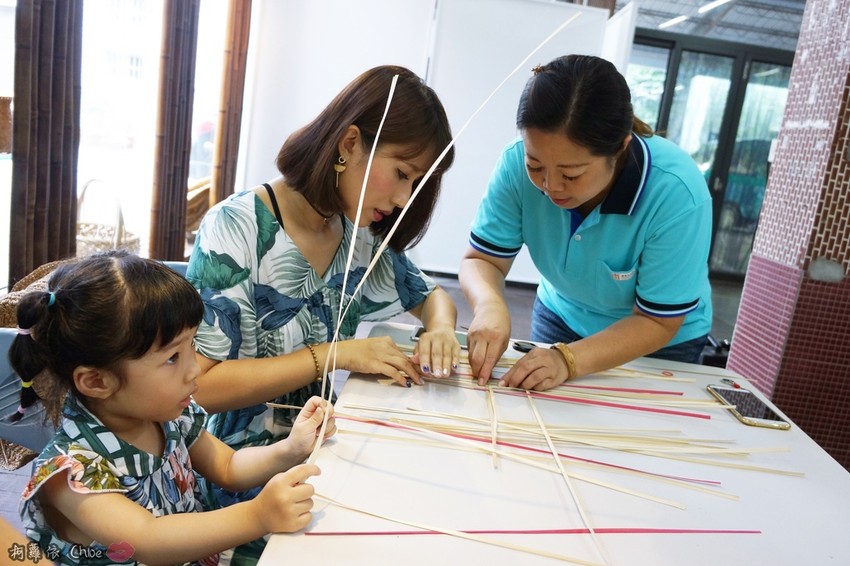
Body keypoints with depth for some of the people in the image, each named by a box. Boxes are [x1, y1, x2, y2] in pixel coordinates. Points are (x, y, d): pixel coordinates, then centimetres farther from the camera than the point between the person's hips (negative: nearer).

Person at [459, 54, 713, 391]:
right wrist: (489, 305, -38)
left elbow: (657, 323, -24)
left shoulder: (677, 193, -33)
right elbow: (481, 261, -17)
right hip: (561, 317, 3)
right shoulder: (518, 164, -26)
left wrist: (569, 360, -37)